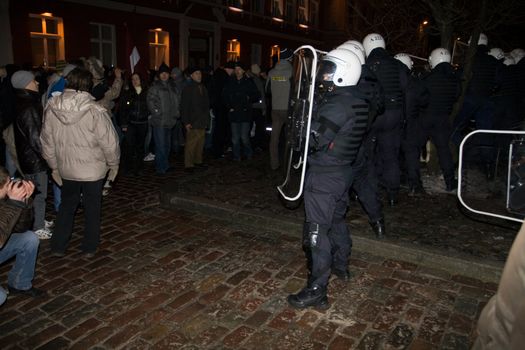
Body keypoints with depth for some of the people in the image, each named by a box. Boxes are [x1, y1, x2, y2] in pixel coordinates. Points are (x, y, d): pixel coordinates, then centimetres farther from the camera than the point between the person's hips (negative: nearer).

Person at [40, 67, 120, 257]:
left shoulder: (51, 109, -6)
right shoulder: (95, 111, -20)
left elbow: (47, 142, 3)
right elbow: (109, 142, -16)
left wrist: (54, 166, 14)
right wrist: (113, 165, -1)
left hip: (66, 170, 4)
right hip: (93, 170, -3)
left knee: (66, 206, 21)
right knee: (92, 208, 13)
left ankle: (58, 247, 27)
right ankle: (89, 248, 25)